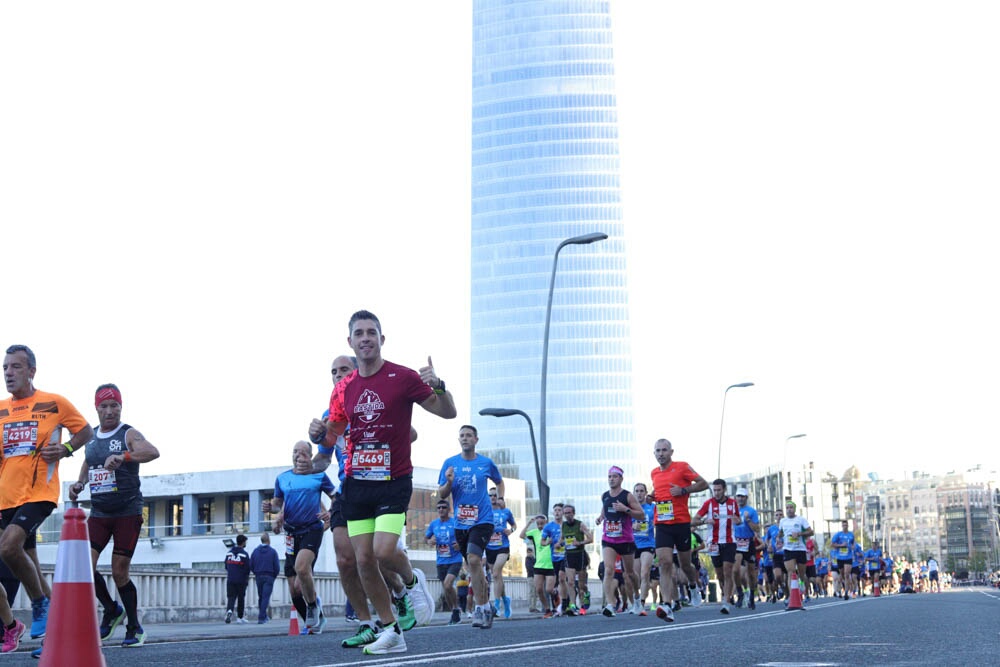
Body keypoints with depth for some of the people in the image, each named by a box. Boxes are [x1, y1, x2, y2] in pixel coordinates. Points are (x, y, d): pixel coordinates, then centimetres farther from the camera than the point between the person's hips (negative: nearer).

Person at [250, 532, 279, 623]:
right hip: (269, 577, -3)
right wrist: (274, 576, 11)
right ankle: (261, 618, -10)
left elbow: (251, 566, 3)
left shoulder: (255, 551, 4)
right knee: (265, 597, -4)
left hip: (258, 577, 3)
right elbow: (277, 568, -7)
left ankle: (263, 616, 23)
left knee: (260, 597, 15)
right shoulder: (273, 551, -5)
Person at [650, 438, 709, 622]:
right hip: (662, 524, 3)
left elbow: (703, 483, -2)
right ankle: (667, 606, -24)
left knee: (685, 564, 11)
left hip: (681, 523, -3)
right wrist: (653, 497, 7)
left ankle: (693, 586, 46)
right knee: (665, 562, -14)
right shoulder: (654, 473, 13)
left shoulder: (682, 467, -2)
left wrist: (683, 490, -15)